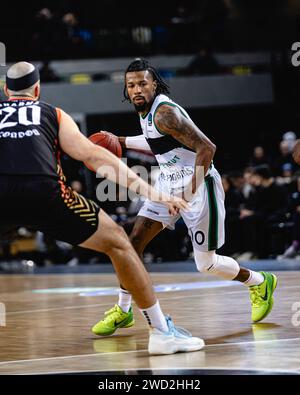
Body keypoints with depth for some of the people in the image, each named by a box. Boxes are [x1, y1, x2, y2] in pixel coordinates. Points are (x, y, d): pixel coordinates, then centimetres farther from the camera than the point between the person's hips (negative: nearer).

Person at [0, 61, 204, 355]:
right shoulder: (53, 114, 25)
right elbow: (91, 154, 12)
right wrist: (149, 191, 8)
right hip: (43, 191, -1)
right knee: (117, 242, 16)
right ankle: (163, 332, 14)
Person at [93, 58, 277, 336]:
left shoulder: (164, 112, -23)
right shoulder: (146, 110, 5)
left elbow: (206, 148, -28)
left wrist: (189, 192, -26)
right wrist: (121, 142, 21)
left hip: (199, 185, -8)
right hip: (168, 183, 8)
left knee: (206, 264, 0)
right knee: (134, 241, -5)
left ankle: (260, 283, 25)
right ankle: (123, 310, 5)